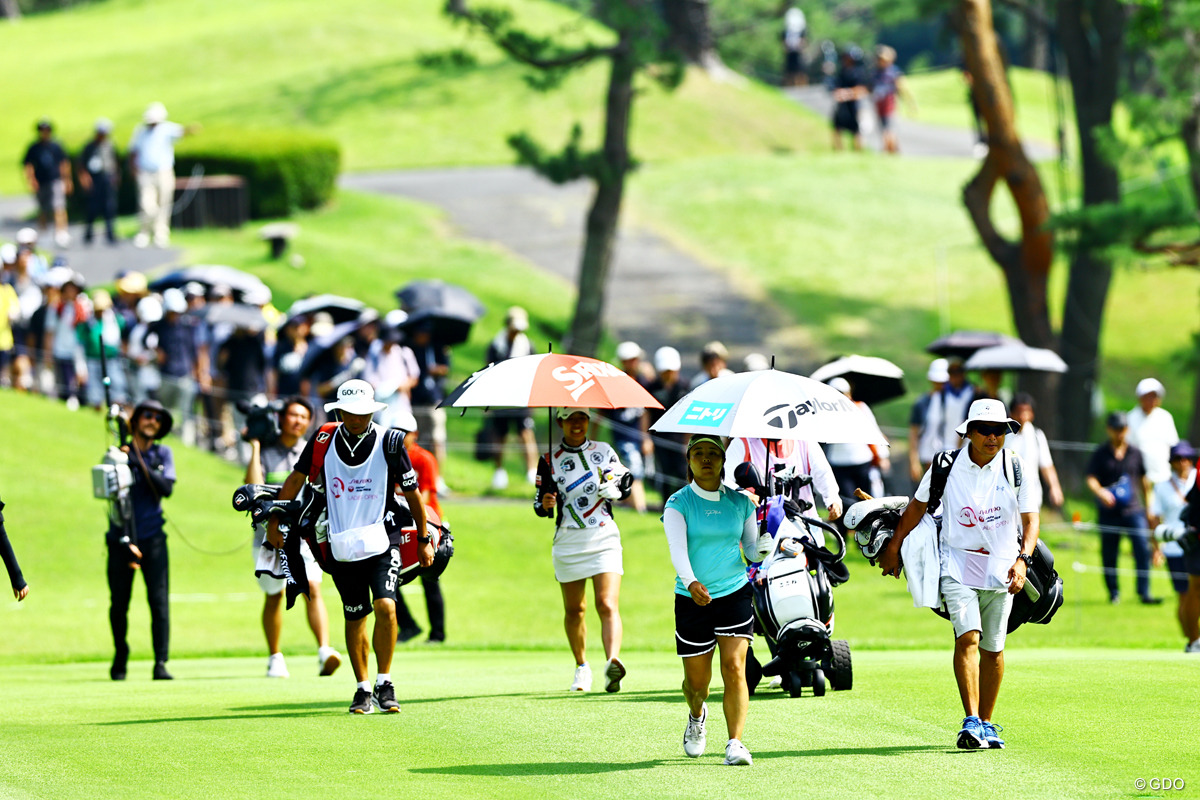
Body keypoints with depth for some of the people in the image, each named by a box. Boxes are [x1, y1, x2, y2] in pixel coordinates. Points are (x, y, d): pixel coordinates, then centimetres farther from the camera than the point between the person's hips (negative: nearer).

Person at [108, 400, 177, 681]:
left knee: (159, 600, -11)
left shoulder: (163, 454, 8)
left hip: (152, 538, 1)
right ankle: (120, 658, 24)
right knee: (119, 602, 2)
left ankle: (161, 663, -13)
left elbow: (167, 488, -9)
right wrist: (126, 542, -15)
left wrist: (139, 463, -18)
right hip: (121, 539, -1)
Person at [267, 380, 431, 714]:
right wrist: (275, 521, 17)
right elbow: (296, 479, 13)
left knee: (385, 607, -19)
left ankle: (385, 684, -7)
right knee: (355, 619, 7)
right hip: (342, 546, 2)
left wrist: (424, 539, 12)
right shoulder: (324, 441, -1)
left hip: (382, 542, -2)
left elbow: (411, 492, 6)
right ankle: (363, 689, 21)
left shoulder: (388, 443, -5)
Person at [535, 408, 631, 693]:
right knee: (574, 609, 10)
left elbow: (625, 485, 14)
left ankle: (613, 663, -33)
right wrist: (545, 505, -17)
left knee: (608, 605, -17)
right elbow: (540, 505, 7)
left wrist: (615, 487, -8)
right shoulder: (550, 460, 6)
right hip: (568, 541, 1)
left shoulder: (604, 452, 10)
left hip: (604, 538, -1)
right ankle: (581, 667, 29)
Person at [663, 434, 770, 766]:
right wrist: (691, 582, -38)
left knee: (734, 669, -14)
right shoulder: (678, 503, -4)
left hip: (735, 593, 1)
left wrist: (763, 548, -12)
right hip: (693, 599, -1)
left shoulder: (740, 502, 6)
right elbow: (677, 548, -19)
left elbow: (751, 549, 14)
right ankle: (697, 716, 41)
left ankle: (735, 743, -14)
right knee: (697, 680, 6)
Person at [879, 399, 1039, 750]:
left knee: (993, 648, 8)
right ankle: (971, 723, -22)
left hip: (1000, 565, 2)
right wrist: (893, 547, 17)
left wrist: (1022, 559, -15)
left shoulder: (1015, 468, -3)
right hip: (957, 562, -2)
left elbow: (1030, 518, 1)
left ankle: (985, 723, 21)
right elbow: (918, 505, 11)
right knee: (967, 637, -18)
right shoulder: (947, 466, -4)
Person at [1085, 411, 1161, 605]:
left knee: (1143, 549, -11)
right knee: (1109, 554, 4)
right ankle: (1113, 592, 19)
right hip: (1109, 513, -1)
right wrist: (1100, 492, -25)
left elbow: (1144, 480, 19)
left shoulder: (1135, 453, 10)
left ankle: (1144, 592, -8)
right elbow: (1091, 479, -5)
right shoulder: (1100, 454, 3)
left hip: (1133, 510, 1)